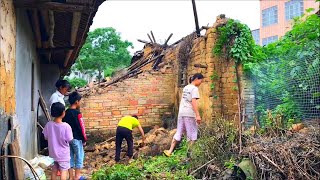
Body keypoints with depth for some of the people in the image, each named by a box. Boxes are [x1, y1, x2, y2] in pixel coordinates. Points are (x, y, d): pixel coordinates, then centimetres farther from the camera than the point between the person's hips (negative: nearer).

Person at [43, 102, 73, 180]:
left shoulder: (48, 124, -12)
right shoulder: (66, 126, -25)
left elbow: (46, 137, 1)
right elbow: (69, 140, -16)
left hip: (53, 153, 5)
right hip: (63, 154, -4)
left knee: (54, 171, 20)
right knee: (63, 171, 9)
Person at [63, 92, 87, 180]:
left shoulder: (66, 112, 4)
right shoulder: (77, 113, -17)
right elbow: (81, 127, -15)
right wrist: (84, 139, -6)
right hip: (76, 138, -7)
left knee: (70, 156, 13)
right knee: (79, 156, 6)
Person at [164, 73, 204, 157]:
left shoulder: (185, 87, 16)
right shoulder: (194, 88, -8)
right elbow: (194, 102, -18)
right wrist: (198, 115, -21)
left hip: (181, 112, 7)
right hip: (189, 113, -7)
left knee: (179, 132, 12)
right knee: (192, 133, 5)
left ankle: (170, 151, 8)